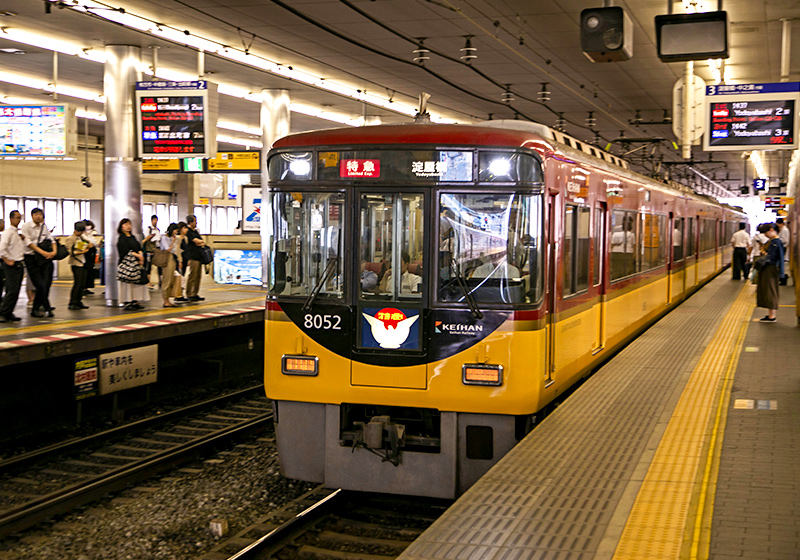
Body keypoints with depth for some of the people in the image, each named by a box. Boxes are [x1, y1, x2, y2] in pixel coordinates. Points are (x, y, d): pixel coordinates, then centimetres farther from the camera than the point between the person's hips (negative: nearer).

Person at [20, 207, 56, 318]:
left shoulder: (44, 227, 14)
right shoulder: (26, 227, -3)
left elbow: (51, 239, 16)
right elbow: (28, 243, -11)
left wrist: (54, 251, -4)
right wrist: (43, 252, -18)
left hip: (45, 258, 5)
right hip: (31, 258, -5)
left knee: (47, 283, -2)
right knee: (41, 285, -10)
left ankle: (35, 309, 10)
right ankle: (47, 309, 2)